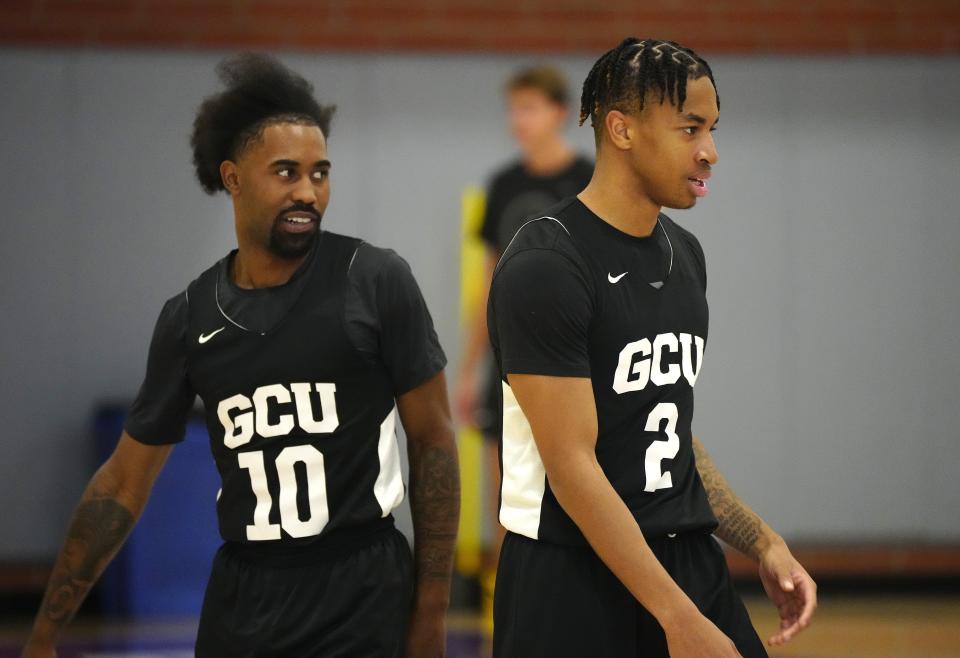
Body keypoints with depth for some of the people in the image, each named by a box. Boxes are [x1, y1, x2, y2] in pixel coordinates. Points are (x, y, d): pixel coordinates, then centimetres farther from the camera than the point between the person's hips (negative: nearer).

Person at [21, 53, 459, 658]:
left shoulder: (375, 281, -6)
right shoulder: (190, 317, 4)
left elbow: (433, 440, -2)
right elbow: (124, 483, 11)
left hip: (362, 593, -3)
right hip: (242, 602, 3)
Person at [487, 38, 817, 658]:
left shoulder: (683, 253, 11)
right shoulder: (545, 267, -15)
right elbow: (572, 464, -19)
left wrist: (763, 542, 10)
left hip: (689, 561, 7)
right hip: (574, 578, -7)